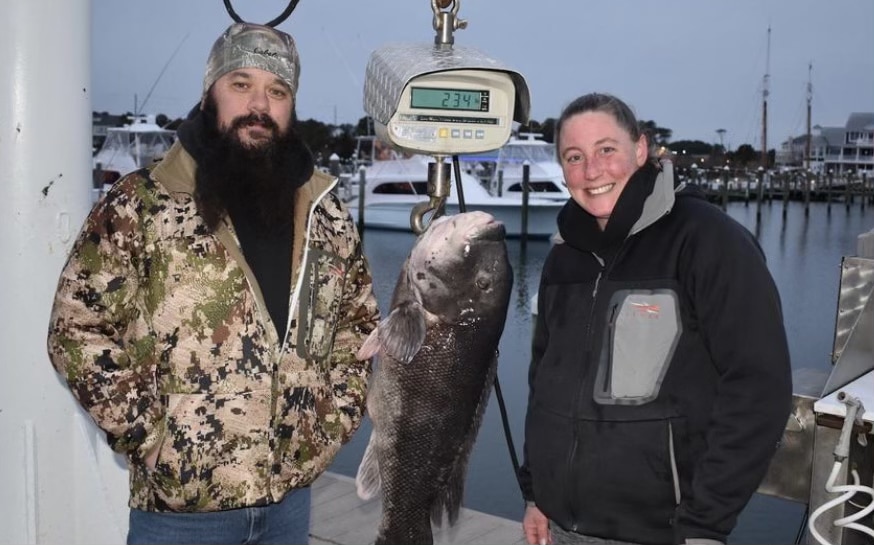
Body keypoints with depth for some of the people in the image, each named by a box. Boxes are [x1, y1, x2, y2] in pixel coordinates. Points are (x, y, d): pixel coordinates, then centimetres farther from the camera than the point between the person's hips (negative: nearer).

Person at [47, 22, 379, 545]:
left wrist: (332, 423, 5)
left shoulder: (328, 217, 4)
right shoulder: (141, 206, -8)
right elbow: (77, 328, -9)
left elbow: (360, 326, 14)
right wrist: (152, 437, -11)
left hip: (291, 496, 4)